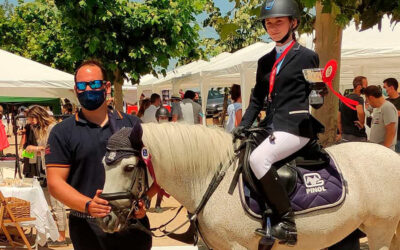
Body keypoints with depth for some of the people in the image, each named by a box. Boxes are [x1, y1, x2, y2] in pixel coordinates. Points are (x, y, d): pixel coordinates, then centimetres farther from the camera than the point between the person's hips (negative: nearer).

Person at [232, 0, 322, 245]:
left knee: (258, 158, -28)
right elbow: (257, 98, 18)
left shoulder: (308, 57, 0)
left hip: (297, 126, -8)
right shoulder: (265, 62, 17)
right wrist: (244, 125, 6)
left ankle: (287, 222, -20)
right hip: (272, 126, 8)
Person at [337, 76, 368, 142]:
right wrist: (362, 123, -17)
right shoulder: (358, 99, -12)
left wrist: (341, 133, 23)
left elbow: (338, 120, 17)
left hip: (344, 136, 8)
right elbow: (360, 112, -35)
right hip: (357, 136, -8)